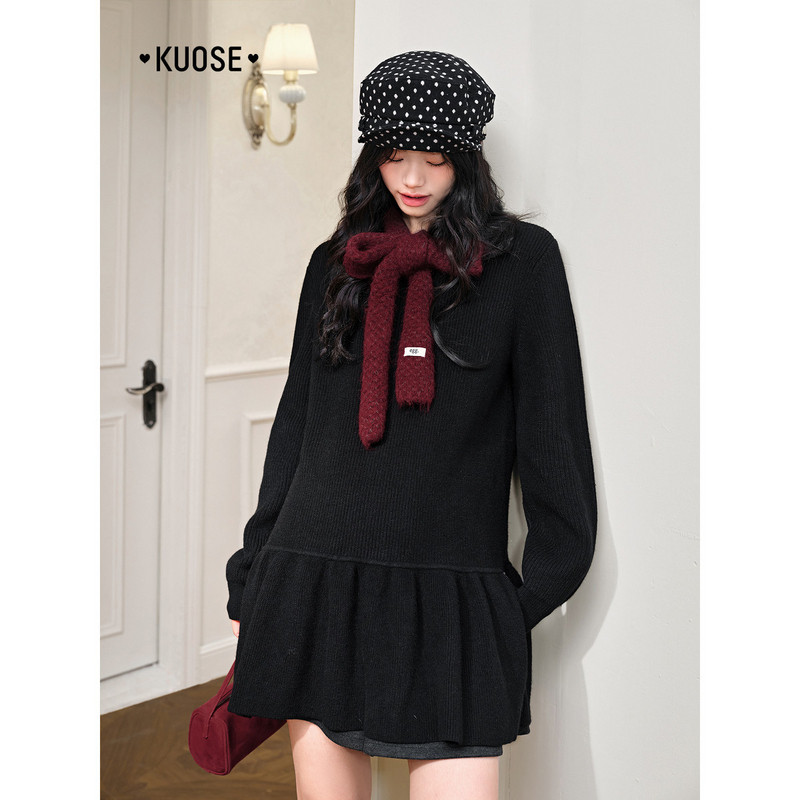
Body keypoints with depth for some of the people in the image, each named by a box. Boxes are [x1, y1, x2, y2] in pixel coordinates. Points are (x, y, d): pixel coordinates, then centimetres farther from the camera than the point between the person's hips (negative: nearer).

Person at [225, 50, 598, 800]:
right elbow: (296, 423, 16)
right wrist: (251, 580, 15)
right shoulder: (335, 263, 12)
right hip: (315, 587, 3)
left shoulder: (523, 259, 2)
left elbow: (550, 425, 3)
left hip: (450, 596, -3)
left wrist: (549, 575, 0)